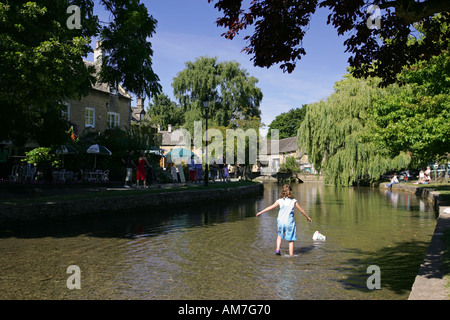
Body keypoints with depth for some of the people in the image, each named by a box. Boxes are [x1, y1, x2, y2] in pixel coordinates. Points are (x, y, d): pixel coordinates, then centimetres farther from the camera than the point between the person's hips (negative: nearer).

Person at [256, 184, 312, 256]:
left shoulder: (280, 201, 4)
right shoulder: (294, 201, 4)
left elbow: (270, 207, 5)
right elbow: (301, 210, 11)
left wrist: (261, 212, 14)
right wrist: (308, 217, 25)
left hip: (281, 221, 1)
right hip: (290, 222, -1)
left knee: (280, 235, 25)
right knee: (291, 240, 8)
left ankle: (278, 249, 12)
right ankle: (291, 255, 6)